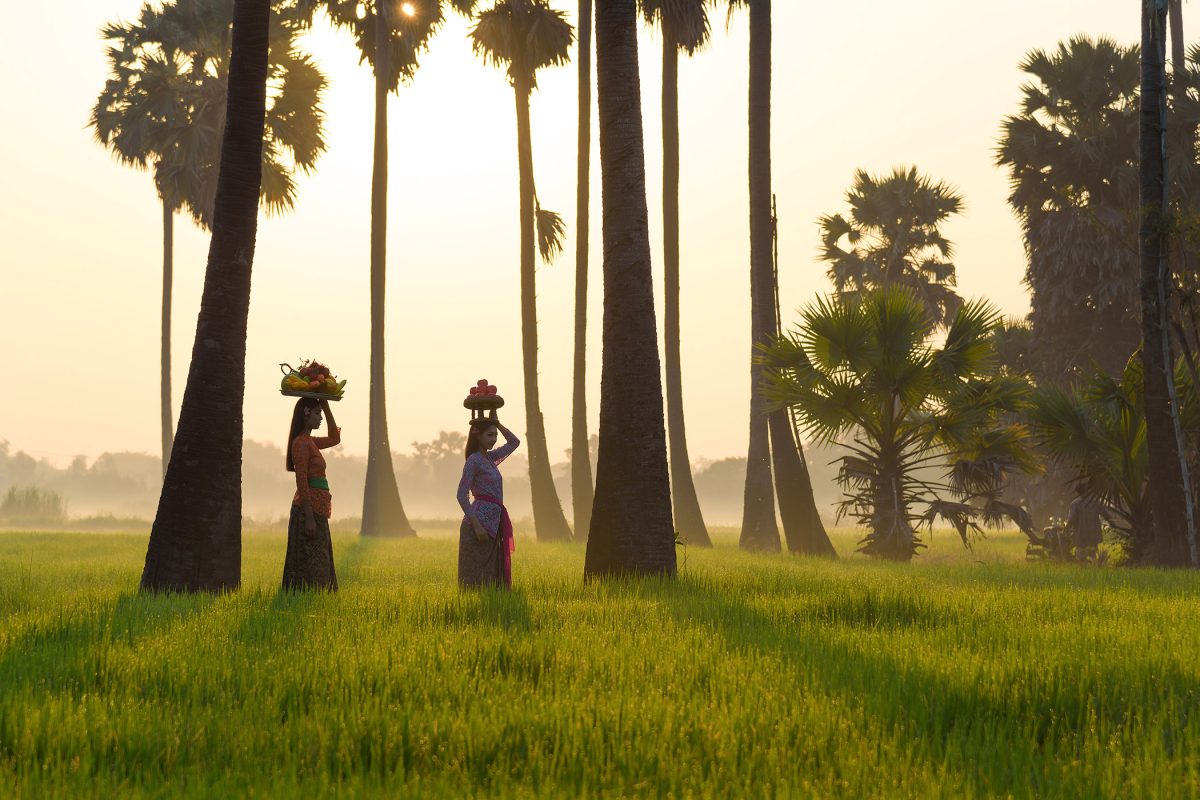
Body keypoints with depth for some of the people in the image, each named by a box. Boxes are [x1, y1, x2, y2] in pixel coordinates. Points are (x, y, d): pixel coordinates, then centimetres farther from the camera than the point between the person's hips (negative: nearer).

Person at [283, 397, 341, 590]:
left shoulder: (310, 442, 15)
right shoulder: (301, 443, -13)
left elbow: (334, 438, 31)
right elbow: (302, 482, -18)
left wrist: (327, 408, 22)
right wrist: (309, 517, -22)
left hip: (317, 510, 10)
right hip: (309, 509, -10)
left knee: (319, 562, 11)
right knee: (311, 562, -9)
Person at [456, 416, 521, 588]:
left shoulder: (490, 458, 15)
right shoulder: (473, 461, -9)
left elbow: (514, 442, 28)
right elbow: (462, 496, -16)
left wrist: (497, 423, 16)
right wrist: (477, 526, -22)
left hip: (493, 522, 9)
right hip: (480, 520, -9)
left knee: (491, 577, 9)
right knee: (477, 575, -7)